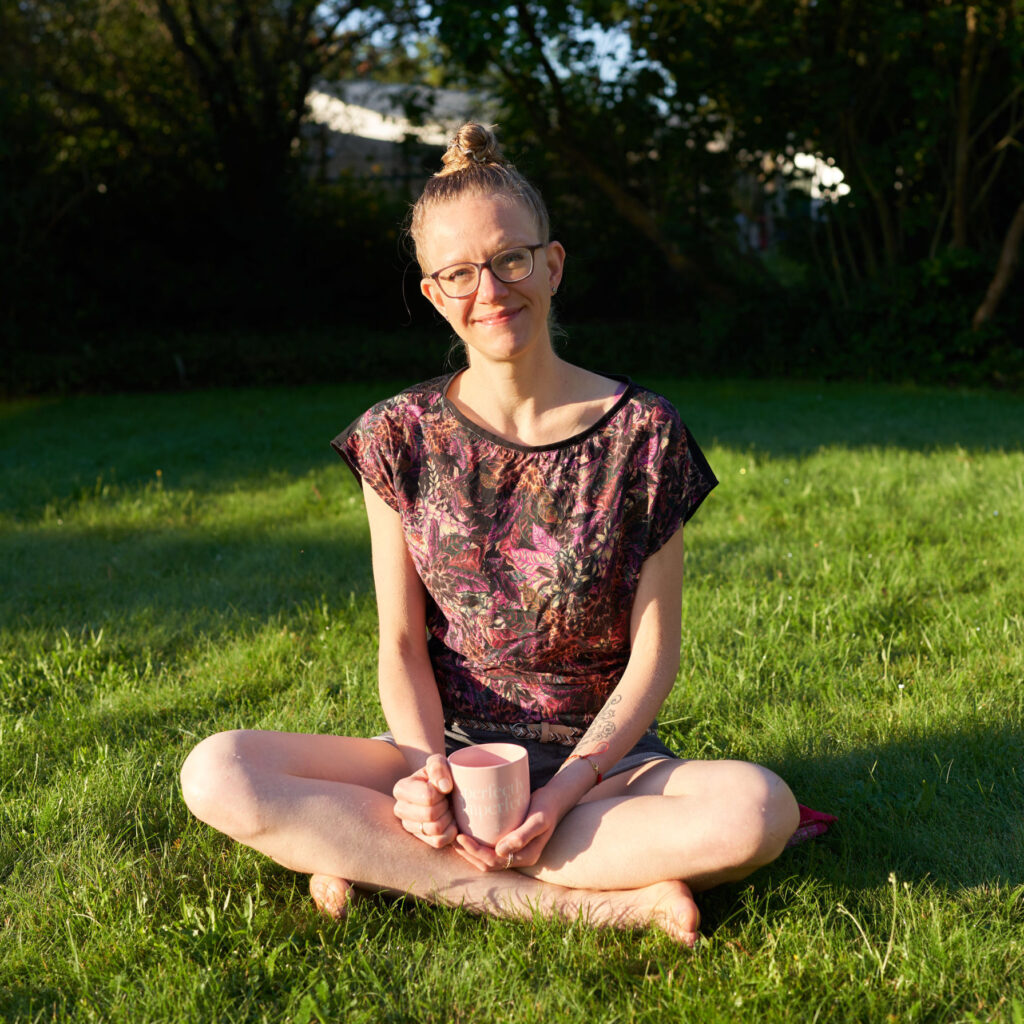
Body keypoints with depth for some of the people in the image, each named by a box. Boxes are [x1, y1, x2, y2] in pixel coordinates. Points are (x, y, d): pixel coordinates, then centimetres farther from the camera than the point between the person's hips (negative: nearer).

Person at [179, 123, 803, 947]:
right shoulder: (401, 436, 2)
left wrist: (565, 790, -18)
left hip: (602, 757, -1)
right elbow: (402, 641, 1)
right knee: (216, 774, -24)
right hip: (446, 750, 2)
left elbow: (654, 651, -5)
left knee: (758, 809, -34)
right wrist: (427, 767, -18)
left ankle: (385, 865, -21)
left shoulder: (641, 433, -3)